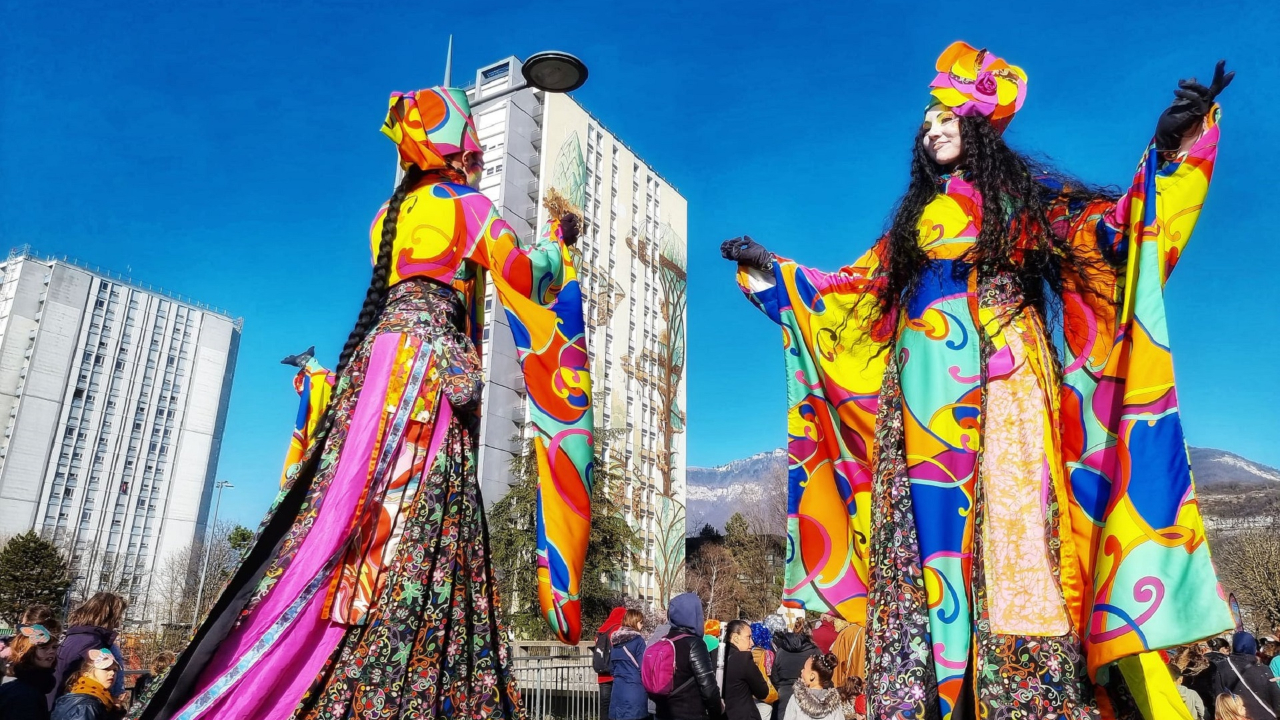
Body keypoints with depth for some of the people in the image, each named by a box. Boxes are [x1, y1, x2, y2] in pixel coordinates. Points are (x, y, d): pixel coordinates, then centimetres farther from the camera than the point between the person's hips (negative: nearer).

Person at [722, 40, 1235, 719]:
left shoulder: (1022, 198, 16)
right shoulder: (915, 218, 25)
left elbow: (1113, 225, 6)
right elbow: (855, 286, 25)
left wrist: (1169, 149, -7)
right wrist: (773, 273, 24)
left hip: (999, 375, -3)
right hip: (925, 383, 3)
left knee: (1007, 508, -16)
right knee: (926, 521, -6)